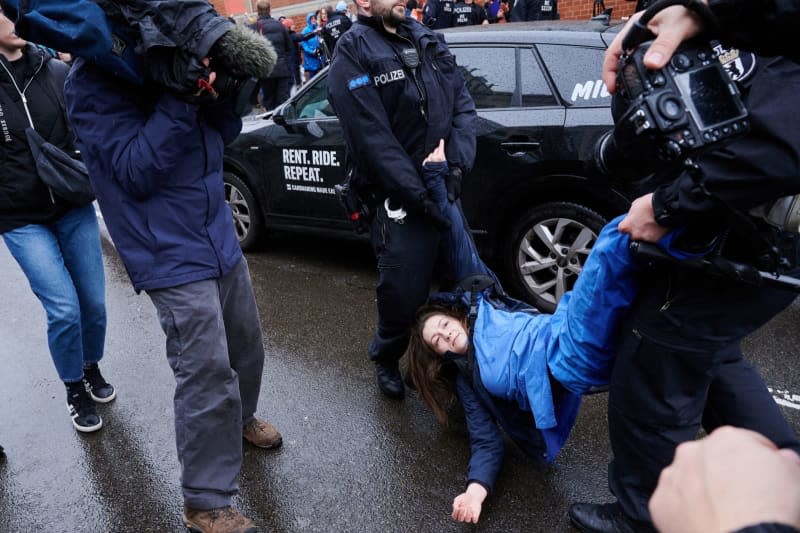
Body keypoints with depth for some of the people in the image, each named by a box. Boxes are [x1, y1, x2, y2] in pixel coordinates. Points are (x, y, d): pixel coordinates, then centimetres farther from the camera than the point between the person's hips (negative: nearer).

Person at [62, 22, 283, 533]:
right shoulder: (94, 81, -14)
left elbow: (225, 132, 9)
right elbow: (136, 171, -21)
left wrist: (218, 86, -11)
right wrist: (181, 98, -27)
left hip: (220, 239, 8)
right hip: (172, 258, -7)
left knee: (247, 346, 20)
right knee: (207, 375, -6)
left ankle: (241, 418, 50)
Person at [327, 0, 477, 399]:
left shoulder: (427, 39, 13)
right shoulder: (353, 53, -7)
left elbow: (462, 103, 7)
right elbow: (372, 137, -16)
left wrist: (457, 165, -8)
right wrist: (415, 194, -18)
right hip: (398, 196, -6)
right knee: (403, 288, 0)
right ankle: (386, 358, 29)